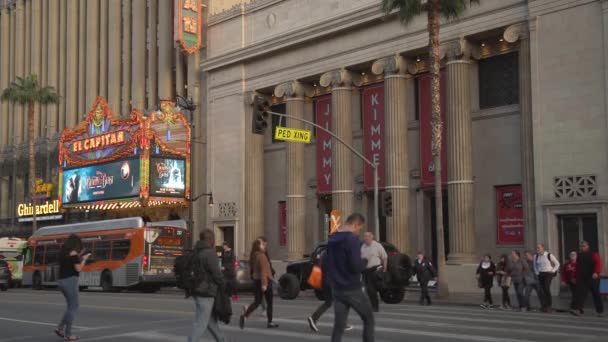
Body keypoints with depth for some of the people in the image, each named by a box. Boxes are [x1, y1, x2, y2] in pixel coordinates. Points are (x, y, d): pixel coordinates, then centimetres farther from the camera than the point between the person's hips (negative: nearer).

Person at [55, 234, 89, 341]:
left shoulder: (63, 253, 14)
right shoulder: (73, 253, -11)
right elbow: (78, 269, -13)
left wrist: (79, 257, 19)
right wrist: (84, 259, 1)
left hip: (61, 281, 9)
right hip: (70, 281, -9)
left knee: (72, 306, 19)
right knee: (73, 307, 0)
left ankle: (60, 328, 11)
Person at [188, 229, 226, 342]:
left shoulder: (196, 252, 9)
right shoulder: (210, 254, -17)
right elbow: (217, 274, -15)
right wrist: (224, 285, 1)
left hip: (197, 291, 9)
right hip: (206, 292, -9)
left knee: (211, 319, 19)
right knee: (201, 323, -6)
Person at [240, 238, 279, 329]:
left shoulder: (254, 256, 9)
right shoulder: (261, 256, -17)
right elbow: (263, 271, -22)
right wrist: (264, 284, -26)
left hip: (256, 280, 8)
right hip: (264, 281, -8)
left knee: (257, 301, 11)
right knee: (269, 302, 5)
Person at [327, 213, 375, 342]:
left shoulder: (332, 239, 10)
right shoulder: (352, 239, -16)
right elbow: (357, 266, -22)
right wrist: (363, 263, -3)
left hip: (337, 290, 7)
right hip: (353, 289, -6)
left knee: (338, 327, 4)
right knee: (368, 320, 13)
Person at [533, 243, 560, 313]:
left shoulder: (549, 255, -6)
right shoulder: (536, 256, 7)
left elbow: (557, 264, 4)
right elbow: (535, 265, 24)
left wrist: (553, 271, -4)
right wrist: (537, 272, 11)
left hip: (548, 274, -5)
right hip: (540, 275, 5)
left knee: (547, 289, -16)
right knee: (542, 291, 0)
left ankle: (550, 307, -8)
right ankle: (544, 307, 7)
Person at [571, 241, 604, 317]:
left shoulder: (594, 254, -3)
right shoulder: (579, 256, 14)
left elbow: (598, 263, -17)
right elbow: (578, 268, 19)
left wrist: (596, 272, -32)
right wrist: (577, 278, 15)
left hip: (592, 278, -4)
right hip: (582, 278, 4)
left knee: (596, 294, 3)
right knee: (580, 293, -11)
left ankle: (600, 311, 13)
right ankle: (577, 309, -20)